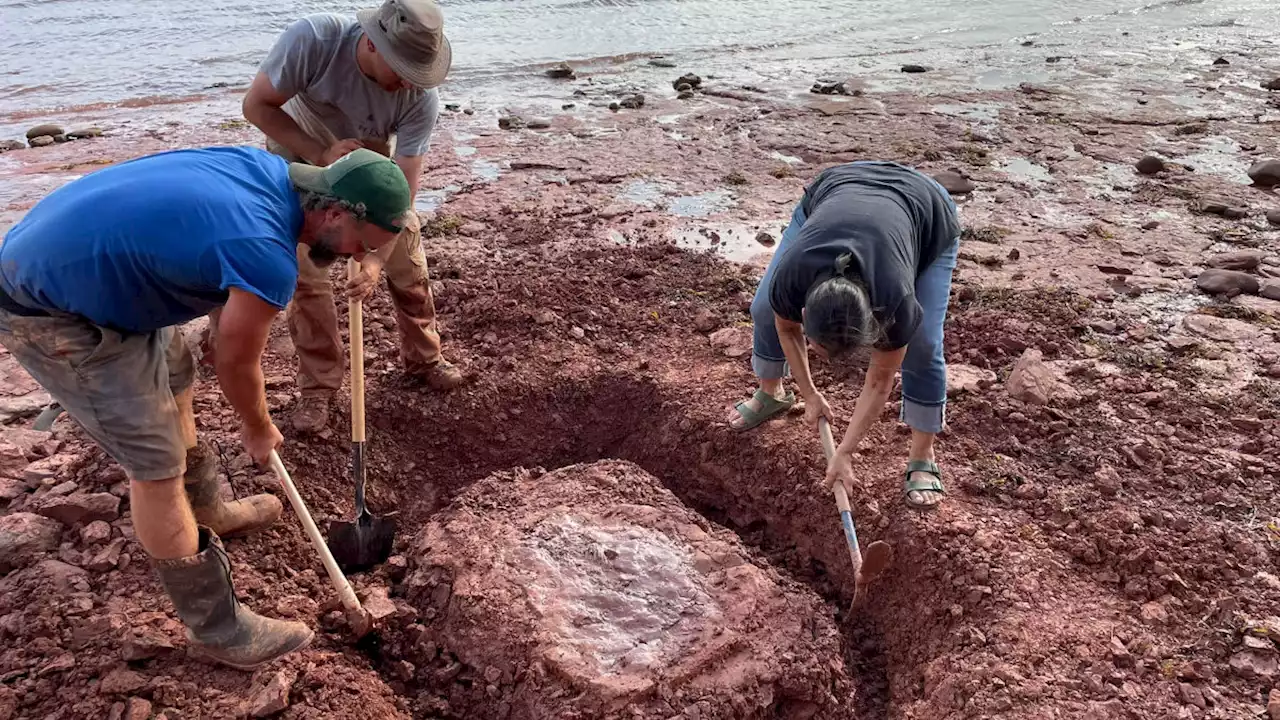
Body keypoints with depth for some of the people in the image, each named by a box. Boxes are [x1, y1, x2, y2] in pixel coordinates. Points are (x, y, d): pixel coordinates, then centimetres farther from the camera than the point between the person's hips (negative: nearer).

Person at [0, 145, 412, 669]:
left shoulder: (272, 171, -5)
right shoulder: (270, 258, -29)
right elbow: (236, 362, -12)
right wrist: (259, 431, 8)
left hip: (62, 254, 10)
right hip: (50, 313, -10)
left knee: (174, 382, 25)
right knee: (157, 467, -4)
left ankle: (206, 512, 49)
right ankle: (218, 630, 11)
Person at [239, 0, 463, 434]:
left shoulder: (422, 98, -32)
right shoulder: (313, 39, -37)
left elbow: (402, 189, -29)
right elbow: (257, 105, -24)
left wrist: (377, 259, -37)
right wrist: (321, 155, -36)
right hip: (299, 156, -1)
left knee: (409, 263, 1)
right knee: (304, 274, -6)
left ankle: (423, 358, 24)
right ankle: (318, 385, 9)